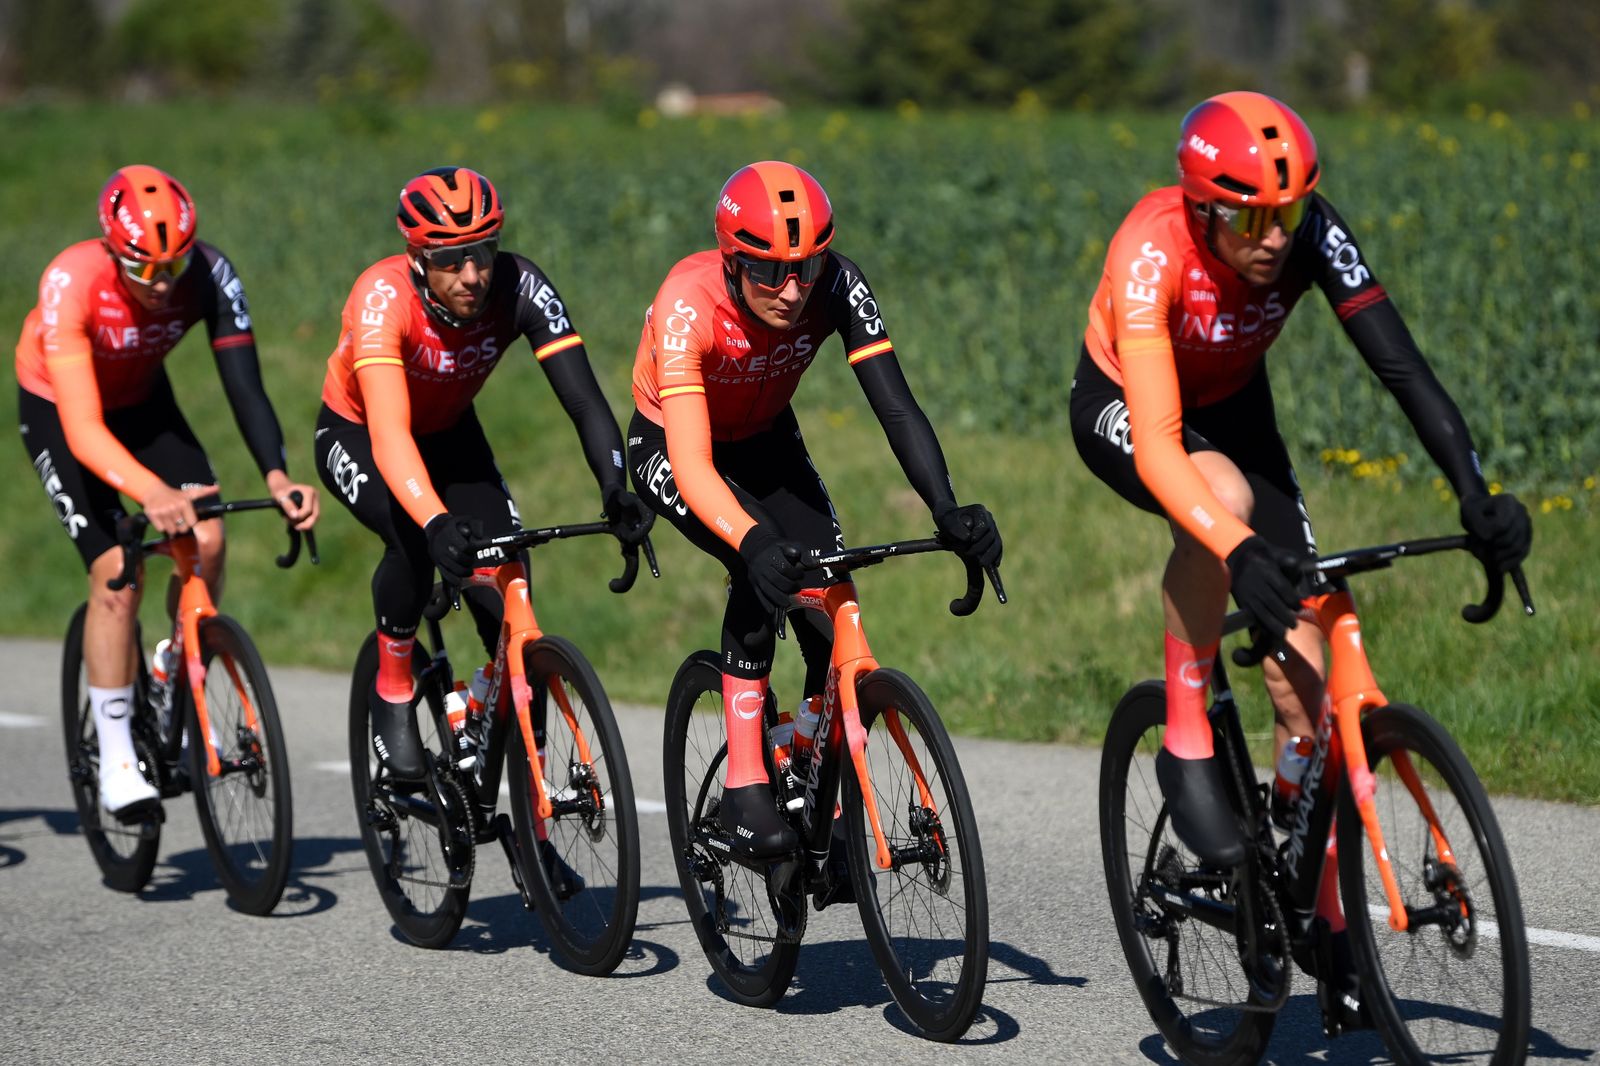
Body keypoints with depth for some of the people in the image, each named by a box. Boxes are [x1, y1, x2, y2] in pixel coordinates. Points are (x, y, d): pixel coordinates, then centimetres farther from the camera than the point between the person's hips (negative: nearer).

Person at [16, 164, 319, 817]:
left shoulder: (208, 275, -27)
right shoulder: (72, 282, -37)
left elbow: (245, 387, -29)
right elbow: (84, 429, -43)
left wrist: (277, 476, -47)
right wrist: (151, 493, -58)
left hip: (143, 401, 4)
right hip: (56, 410, -4)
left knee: (205, 542, -17)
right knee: (117, 571, -18)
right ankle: (115, 760, -9)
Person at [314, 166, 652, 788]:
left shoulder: (519, 287, -29)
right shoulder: (384, 296, -37)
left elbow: (585, 400, -33)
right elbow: (390, 433, -48)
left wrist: (616, 491, -50)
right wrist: (436, 521, -64)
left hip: (450, 433, 3)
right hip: (356, 433, -3)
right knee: (414, 539, -33)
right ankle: (392, 695, -8)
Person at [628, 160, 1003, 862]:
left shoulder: (835, 286, -27)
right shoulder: (689, 304, -36)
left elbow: (896, 407, -30)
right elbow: (693, 464, -43)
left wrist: (947, 512, -44)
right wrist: (751, 543, -59)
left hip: (765, 441, 4)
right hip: (669, 445, -4)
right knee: (762, 570, -30)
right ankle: (744, 790, -23)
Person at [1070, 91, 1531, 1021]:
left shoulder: (1312, 235, -26)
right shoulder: (1153, 254, -37)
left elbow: (1401, 364, -30)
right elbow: (1159, 446, -45)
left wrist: (1476, 495, -43)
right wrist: (1240, 553, -59)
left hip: (1235, 408, 4)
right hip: (1123, 411, -4)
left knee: (1301, 663, -8)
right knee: (1224, 498, -39)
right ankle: (1188, 749, -22)